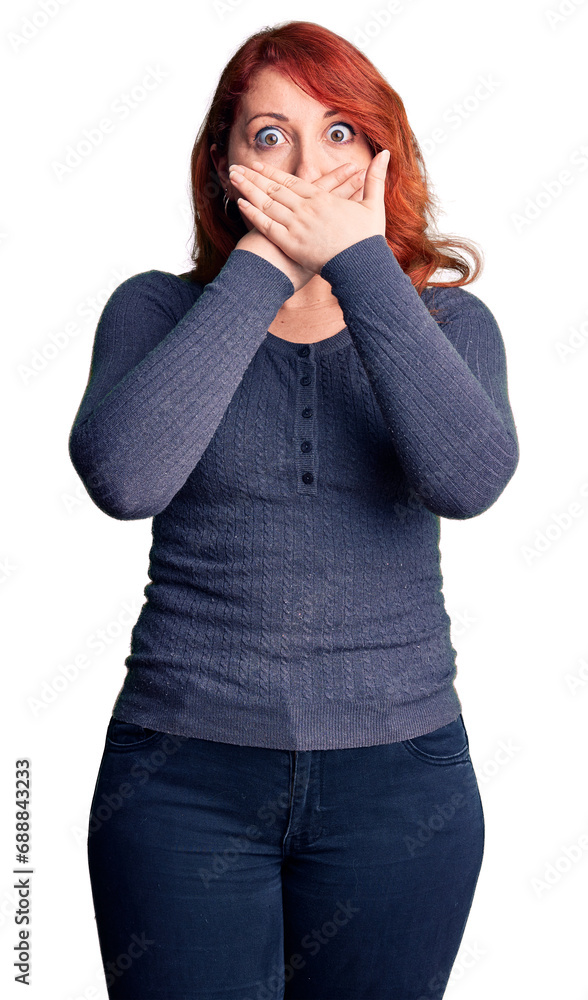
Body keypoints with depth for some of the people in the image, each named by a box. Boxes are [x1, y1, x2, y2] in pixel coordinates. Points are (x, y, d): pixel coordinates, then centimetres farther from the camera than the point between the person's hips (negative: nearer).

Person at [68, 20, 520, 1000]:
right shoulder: (160, 310, 0)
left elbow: (467, 479, -19)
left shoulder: (445, 321, 2)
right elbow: (121, 476, -21)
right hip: (183, 771, -1)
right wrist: (260, 268, -16)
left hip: (399, 775, 1)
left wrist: (359, 263, -17)